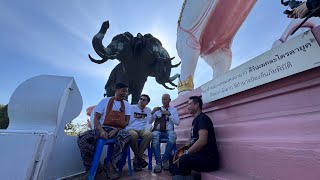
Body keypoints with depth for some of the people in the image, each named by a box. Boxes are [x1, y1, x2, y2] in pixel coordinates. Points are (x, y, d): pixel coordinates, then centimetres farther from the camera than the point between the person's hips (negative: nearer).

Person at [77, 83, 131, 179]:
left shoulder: (126, 104, 11)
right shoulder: (105, 101, 7)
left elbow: (126, 121, 4)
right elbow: (96, 119, 1)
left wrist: (115, 130, -13)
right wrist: (101, 131, -17)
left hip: (117, 130, 0)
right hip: (102, 128, 1)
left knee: (126, 135, -34)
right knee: (82, 138, -27)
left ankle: (111, 165, -16)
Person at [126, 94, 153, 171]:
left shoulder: (148, 110, 17)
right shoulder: (132, 107, 8)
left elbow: (149, 121, 12)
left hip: (142, 130, 2)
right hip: (131, 129, -2)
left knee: (149, 134, -33)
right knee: (133, 135, -38)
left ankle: (137, 159, -16)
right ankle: (139, 158, -10)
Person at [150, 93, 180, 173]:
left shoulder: (173, 110, 11)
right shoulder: (157, 109, 12)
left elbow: (177, 122, -1)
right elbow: (149, 122, 8)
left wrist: (169, 114, -13)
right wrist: (152, 112, -10)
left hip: (169, 131, 0)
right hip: (158, 131, 1)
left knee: (172, 135, -36)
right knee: (154, 135, -35)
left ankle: (165, 160, -18)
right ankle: (158, 162, -25)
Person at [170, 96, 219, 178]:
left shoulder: (203, 118, -11)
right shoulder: (195, 120, 17)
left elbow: (202, 141, -25)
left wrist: (185, 154, -20)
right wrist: (184, 147, 9)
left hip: (208, 158, -10)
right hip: (199, 156, 10)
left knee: (183, 160, -37)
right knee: (173, 166, 7)